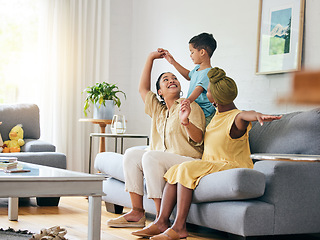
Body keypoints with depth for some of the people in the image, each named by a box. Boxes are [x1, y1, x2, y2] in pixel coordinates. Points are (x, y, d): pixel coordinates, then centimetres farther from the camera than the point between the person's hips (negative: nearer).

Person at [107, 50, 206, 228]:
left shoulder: (191, 107, 0)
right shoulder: (158, 109, 22)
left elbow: (198, 139, -11)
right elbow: (143, 88, 26)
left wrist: (185, 122, -32)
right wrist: (151, 59, 25)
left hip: (187, 161, -7)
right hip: (163, 163, 7)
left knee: (151, 156, -29)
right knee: (131, 154, -10)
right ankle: (137, 213, -14)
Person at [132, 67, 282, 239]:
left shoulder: (235, 119, -18)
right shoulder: (218, 113, 12)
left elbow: (245, 115, -44)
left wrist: (259, 115, -67)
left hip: (232, 167, -9)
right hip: (211, 164, 9)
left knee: (186, 169, -27)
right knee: (175, 170, -9)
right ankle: (161, 222, -16)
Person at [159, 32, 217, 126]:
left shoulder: (207, 73, -17)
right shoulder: (198, 68, 15)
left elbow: (199, 89, -34)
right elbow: (189, 75, 39)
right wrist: (172, 61, 35)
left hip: (204, 116, -9)